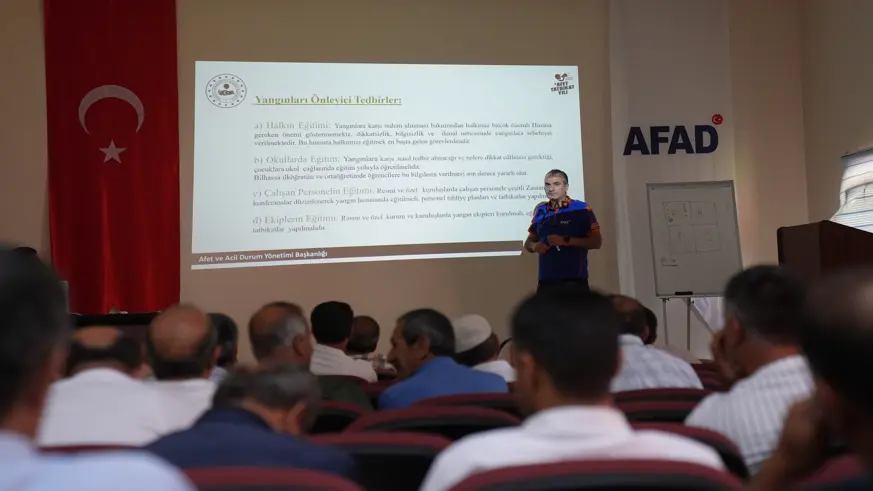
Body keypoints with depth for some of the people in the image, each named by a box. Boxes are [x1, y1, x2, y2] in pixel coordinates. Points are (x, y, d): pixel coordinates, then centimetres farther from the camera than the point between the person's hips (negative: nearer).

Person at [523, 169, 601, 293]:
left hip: (574, 281, -5)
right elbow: (529, 242, 21)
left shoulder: (581, 209, -2)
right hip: (546, 281, 5)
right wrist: (535, 246, -3)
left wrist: (566, 241, -15)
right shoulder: (540, 210, 12)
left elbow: (597, 242, -6)